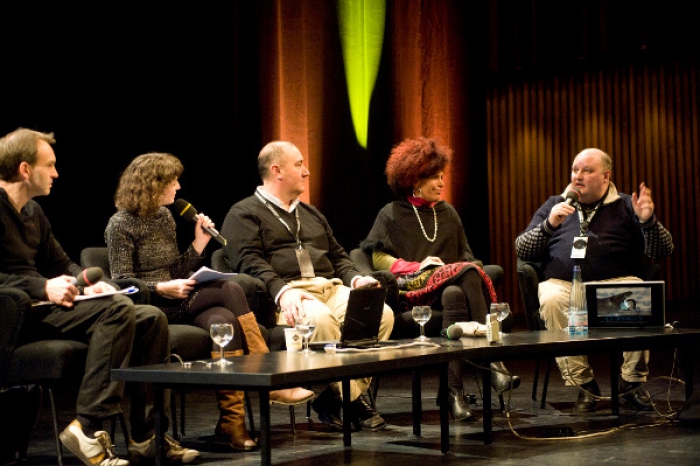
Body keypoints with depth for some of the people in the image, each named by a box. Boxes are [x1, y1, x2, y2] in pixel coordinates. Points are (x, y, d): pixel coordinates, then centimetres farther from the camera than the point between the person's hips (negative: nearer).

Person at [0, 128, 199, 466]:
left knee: (151, 319, 0)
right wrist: (43, 288, -26)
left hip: (39, 306, 10)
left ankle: (146, 435, -4)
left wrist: (88, 283, 3)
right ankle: (88, 428, -29)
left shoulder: (32, 211, 20)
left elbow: (60, 263, 24)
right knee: (117, 310, -28)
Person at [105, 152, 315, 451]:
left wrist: (199, 243, 5)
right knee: (230, 290, -24)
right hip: (146, 309, -7)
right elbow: (122, 281, -10)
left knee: (223, 320, -26)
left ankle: (231, 422, -28)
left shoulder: (165, 218, 17)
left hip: (172, 303, 7)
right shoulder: (121, 225, -5)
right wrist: (162, 288, -24)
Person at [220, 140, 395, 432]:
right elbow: (249, 261, -7)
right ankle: (350, 398, -23)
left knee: (382, 313, -22)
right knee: (321, 320, -39)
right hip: (287, 295, -6)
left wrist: (355, 278, 6)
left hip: (331, 288, 6)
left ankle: (332, 397, -18)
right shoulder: (243, 214, 9)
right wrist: (282, 291, -24)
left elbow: (338, 256, 30)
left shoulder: (311, 214, 33)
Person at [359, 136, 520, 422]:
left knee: (454, 296, -36)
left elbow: (466, 254, 22)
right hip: (414, 291, -4)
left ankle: (454, 390, -44)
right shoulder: (391, 215, 12)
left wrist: (469, 266, -2)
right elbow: (378, 258, 3)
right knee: (469, 273, -33)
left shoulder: (448, 213, 25)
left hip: (453, 288, 4)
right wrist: (418, 266, -8)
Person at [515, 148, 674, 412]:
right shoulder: (555, 205, 21)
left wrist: (648, 221, -11)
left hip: (616, 282, -1)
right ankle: (584, 385, -23)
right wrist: (549, 224, -5)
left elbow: (663, 251, 7)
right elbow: (522, 250, 11)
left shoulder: (625, 206, 17)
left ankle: (632, 382, -15)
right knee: (551, 301, -34)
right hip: (563, 282, 1)